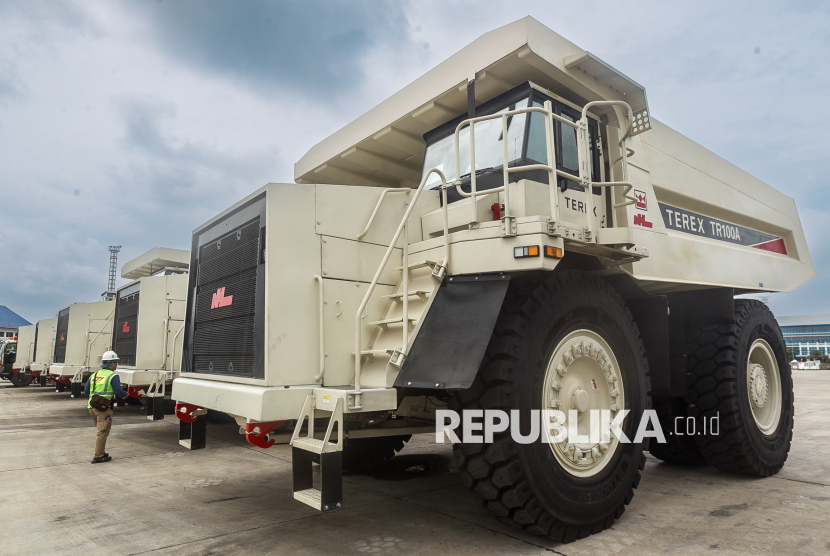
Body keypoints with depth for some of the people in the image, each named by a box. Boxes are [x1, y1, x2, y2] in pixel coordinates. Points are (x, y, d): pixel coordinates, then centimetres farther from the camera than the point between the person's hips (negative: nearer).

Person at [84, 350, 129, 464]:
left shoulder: (94, 375, 13)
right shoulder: (112, 376, -11)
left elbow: (86, 390, 18)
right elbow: (119, 391, -15)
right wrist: (126, 395, 5)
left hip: (92, 407, 8)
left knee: (101, 430, 20)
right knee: (103, 432, -2)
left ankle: (101, 453, 26)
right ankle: (98, 456, 0)